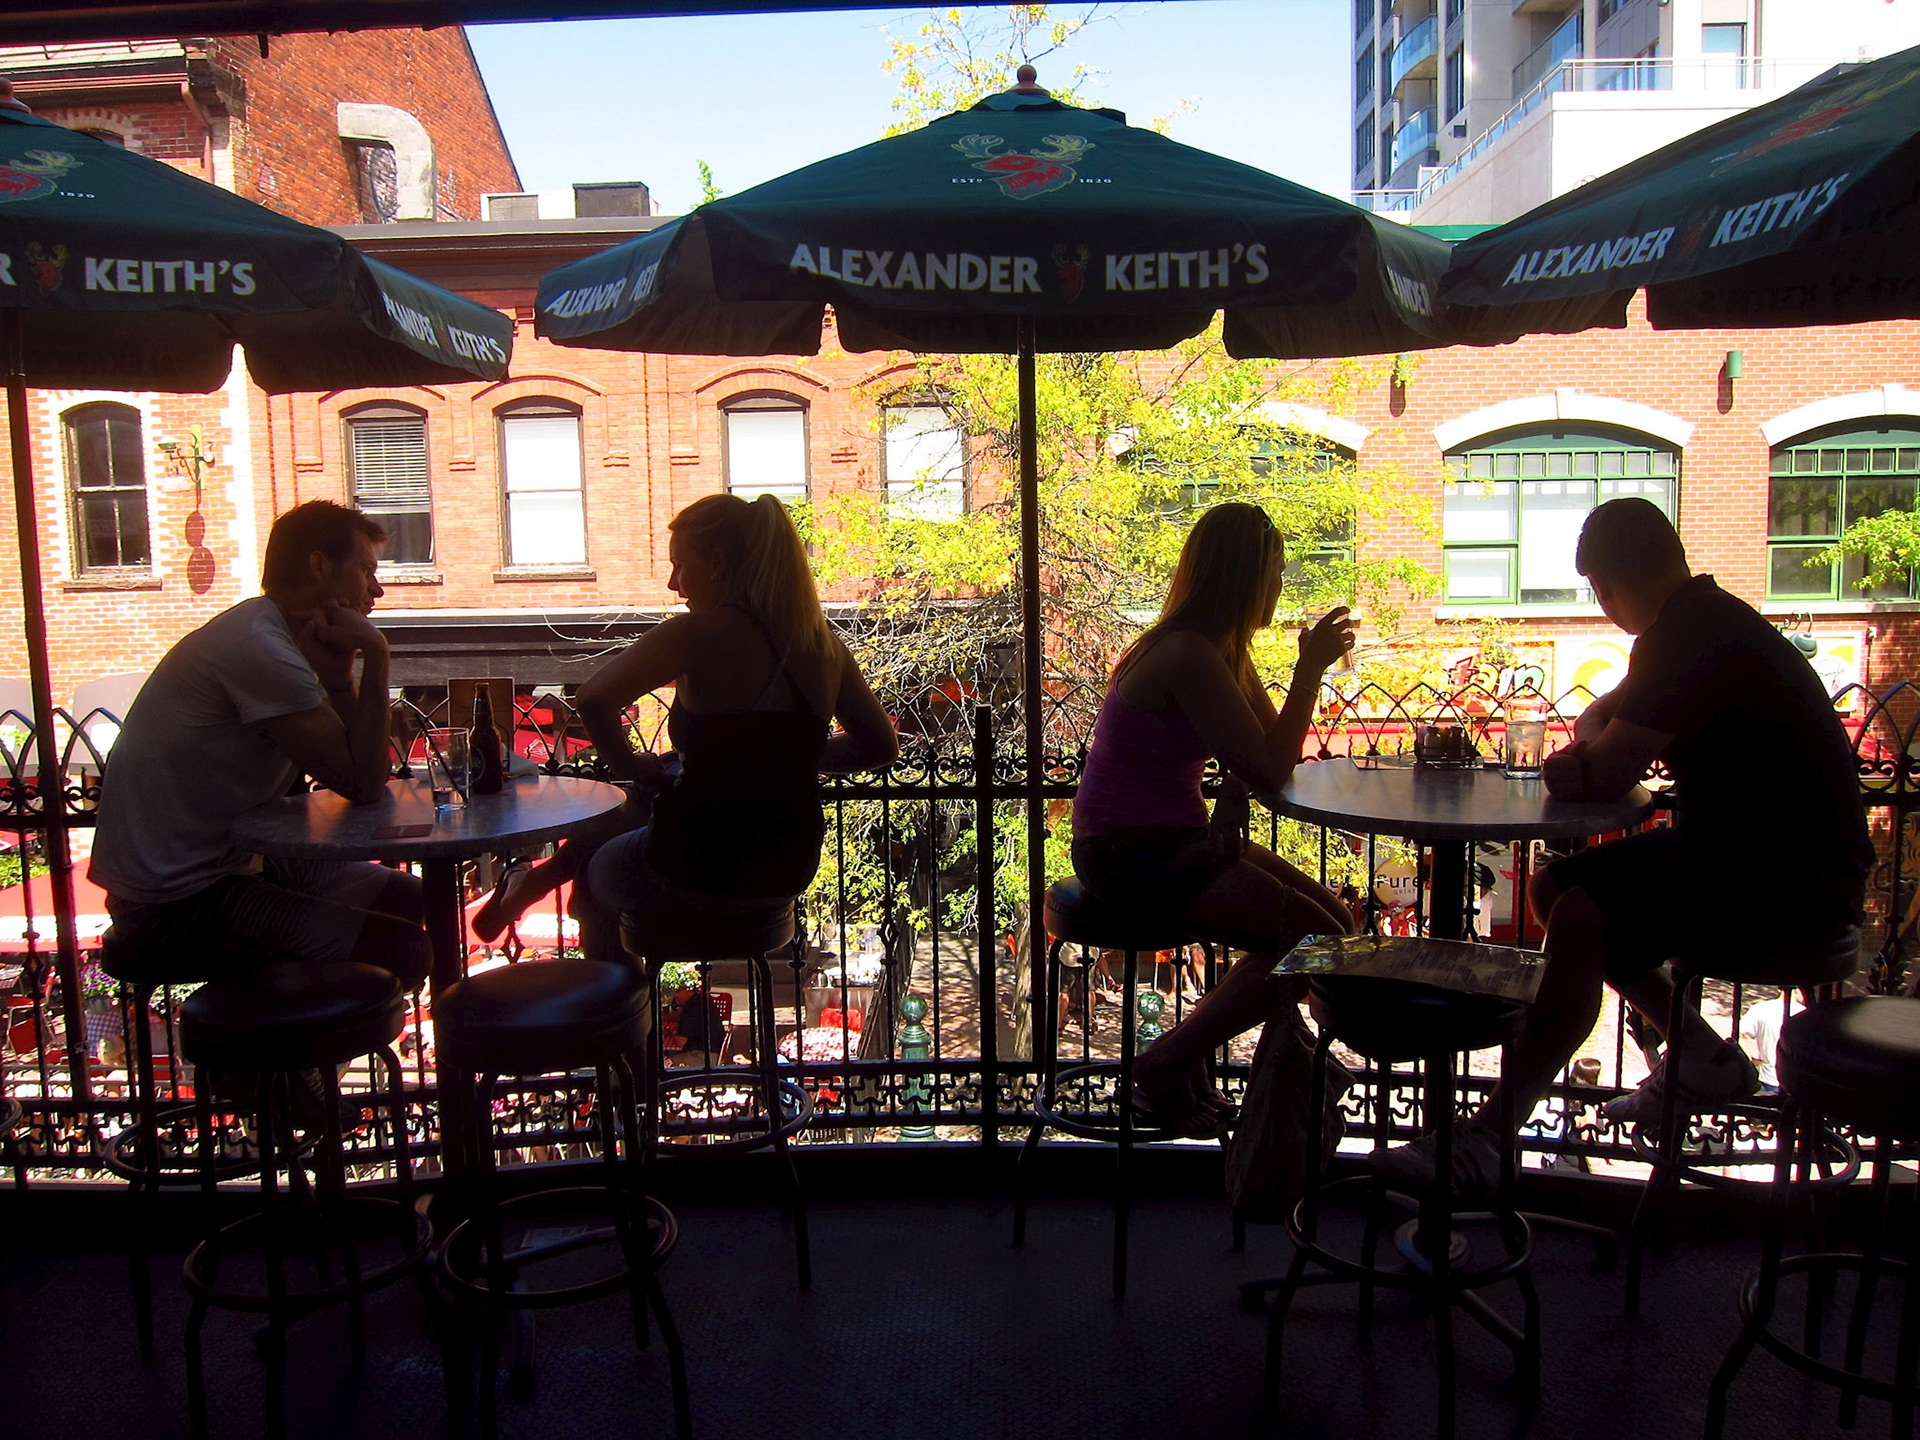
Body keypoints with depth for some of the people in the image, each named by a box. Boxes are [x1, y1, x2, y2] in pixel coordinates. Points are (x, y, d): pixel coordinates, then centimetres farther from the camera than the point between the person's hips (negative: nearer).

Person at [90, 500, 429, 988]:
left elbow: (358, 768, 5)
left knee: (413, 900, 14)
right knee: (401, 950, -21)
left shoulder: (272, 634, 11)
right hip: (174, 900, -10)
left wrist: (337, 676, -11)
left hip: (230, 862, 11)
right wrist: (374, 655, -17)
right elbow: (363, 784, -22)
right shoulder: (257, 646, -21)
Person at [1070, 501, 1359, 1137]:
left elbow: (1269, 749, 7)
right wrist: (1312, 667, -14)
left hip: (1175, 841, 10)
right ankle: (1164, 1070, 0)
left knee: (1335, 920, 5)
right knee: (1315, 939, -15)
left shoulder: (1218, 648, 10)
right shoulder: (1188, 655, -21)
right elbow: (1271, 769, -20)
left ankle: (1189, 1052, 15)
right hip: (1128, 853, -10)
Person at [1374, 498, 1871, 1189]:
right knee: (1552, 887, 10)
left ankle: (1486, 1139, -22)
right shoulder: (1704, 620, 13)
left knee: (1583, 920, -27)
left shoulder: (1691, 635, -21)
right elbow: (1599, 719, 22)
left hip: (1794, 880, -10)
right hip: (1736, 847, 10)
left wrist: (1573, 766, -1)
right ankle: (1704, 1059, 18)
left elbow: (1608, 775, -23)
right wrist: (1593, 748, -1)